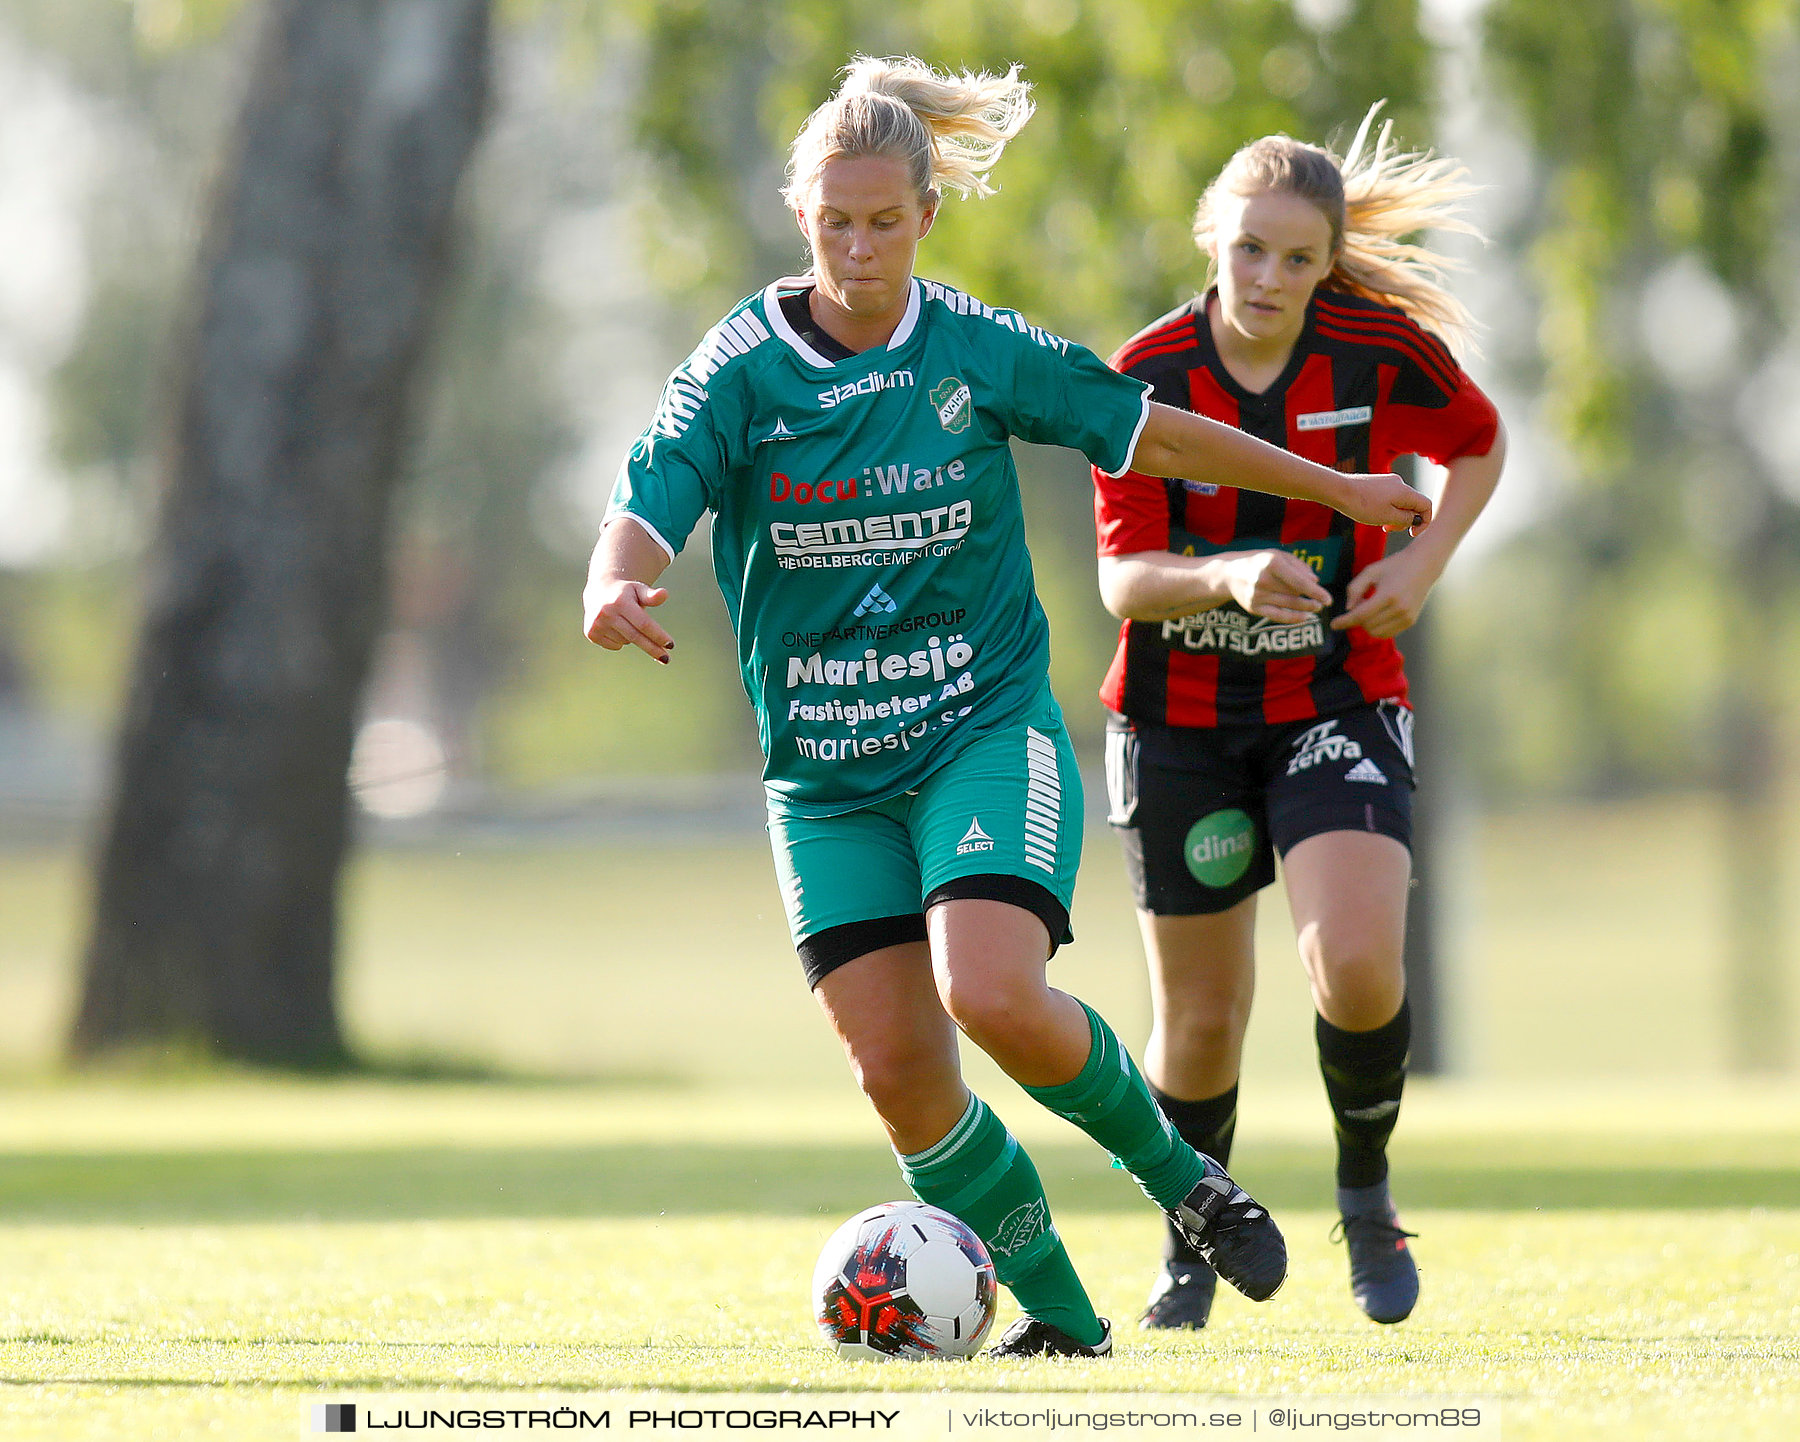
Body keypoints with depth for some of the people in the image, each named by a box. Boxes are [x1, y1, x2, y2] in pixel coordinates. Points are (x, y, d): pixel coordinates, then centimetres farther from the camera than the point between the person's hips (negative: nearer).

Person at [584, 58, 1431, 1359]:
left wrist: (1341, 491, 18)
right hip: (826, 778, 2)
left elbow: (1156, 434, 11)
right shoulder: (738, 370, -4)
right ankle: (1057, 1315, 11)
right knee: (898, 1071, -7)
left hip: (987, 730, -2)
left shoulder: (980, 352, -2)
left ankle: (1174, 1168, 2)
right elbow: (643, 510, -16)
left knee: (993, 997, -25)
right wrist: (615, 591, -41)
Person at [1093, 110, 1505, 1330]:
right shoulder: (1148, 379, -13)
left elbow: (1479, 445, 10)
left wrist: (1423, 563, -7)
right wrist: (1228, 578, -36)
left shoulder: (1382, 350, -11)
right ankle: (1193, 1242, 34)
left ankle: (1366, 1188, 5)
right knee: (1202, 1015, 7)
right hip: (1182, 721, 0)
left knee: (1360, 965, -23)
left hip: (1339, 700, 0)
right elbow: (1124, 578, -16)